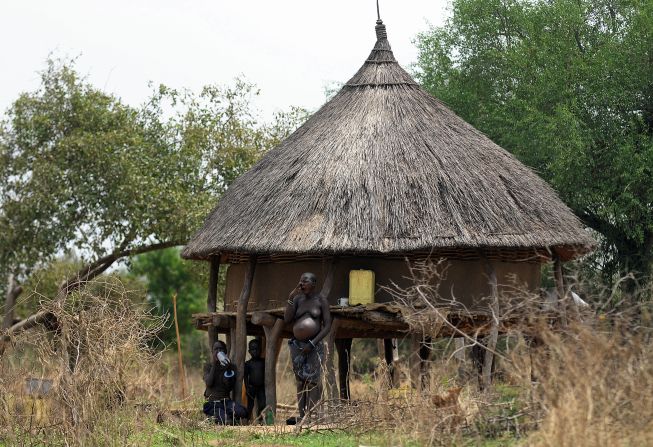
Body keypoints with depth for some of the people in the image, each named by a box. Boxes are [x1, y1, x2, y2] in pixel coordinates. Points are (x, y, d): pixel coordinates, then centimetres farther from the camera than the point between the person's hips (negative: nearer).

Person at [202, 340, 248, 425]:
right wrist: (214, 365, -12)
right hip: (213, 403, -3)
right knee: (228, 422, -30)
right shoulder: (208, 366, 4)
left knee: (242, 412, -29)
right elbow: (208, 383, -13)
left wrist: (228, 369, -12)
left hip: (226, 401, 3)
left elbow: (230, 388, -3)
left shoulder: (230, 367, 9)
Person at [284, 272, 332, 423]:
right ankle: (301, 416, 3)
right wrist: (291, 298, -9)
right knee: (300, 382, 3)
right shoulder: (297, 299, 7)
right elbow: (286, 319, -2)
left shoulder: (321, 300, -2)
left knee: (313, 382, -11)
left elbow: (327, 326, -5)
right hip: (297, 345, 4)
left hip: (314, 346, -4)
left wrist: (312, 343, -13)